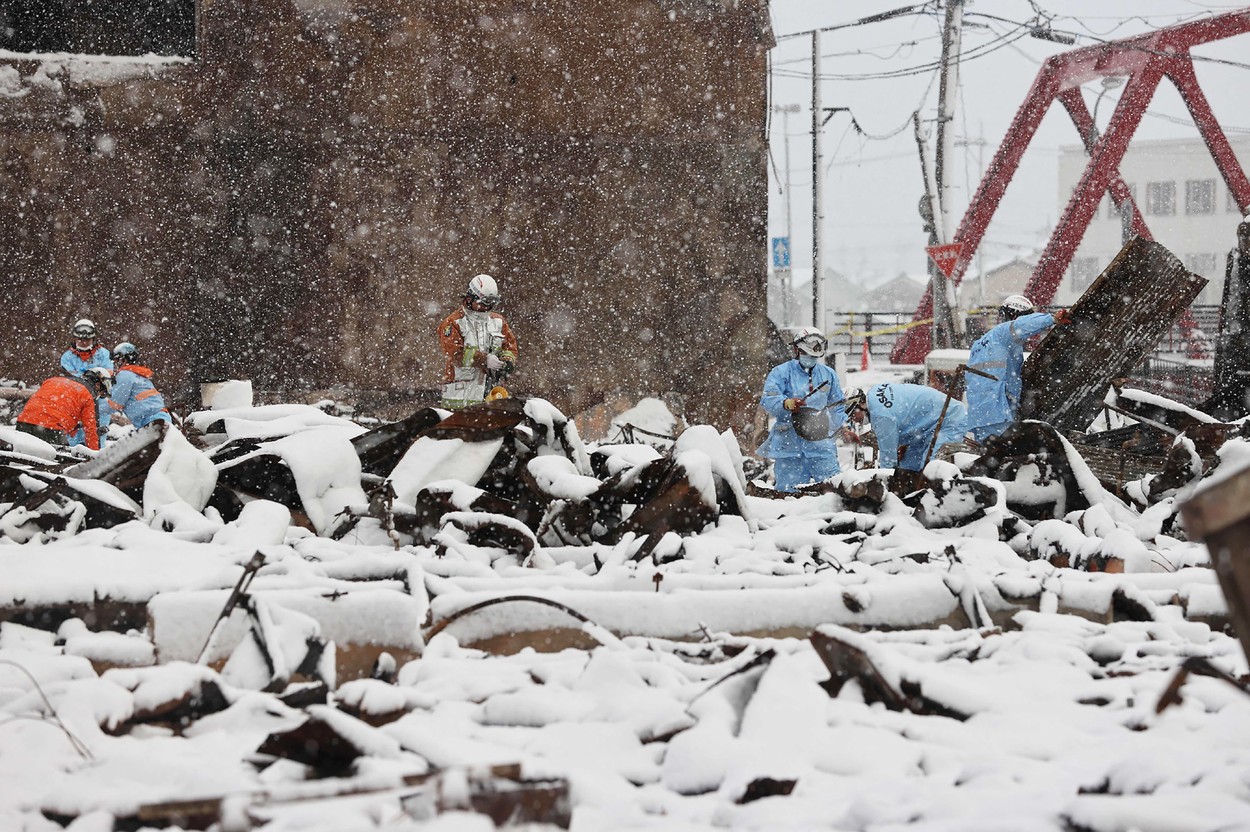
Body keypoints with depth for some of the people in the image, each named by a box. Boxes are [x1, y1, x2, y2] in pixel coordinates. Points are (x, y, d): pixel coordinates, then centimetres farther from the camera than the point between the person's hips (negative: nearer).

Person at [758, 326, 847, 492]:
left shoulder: (828, 375, 16)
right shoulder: (781, 372, 1)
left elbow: (837, 406, 25)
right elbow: (768, 400, -13)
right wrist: (786, 403, -33)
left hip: (821, 444, 3)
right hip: (789, 444, -3)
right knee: (788, 490, -4)